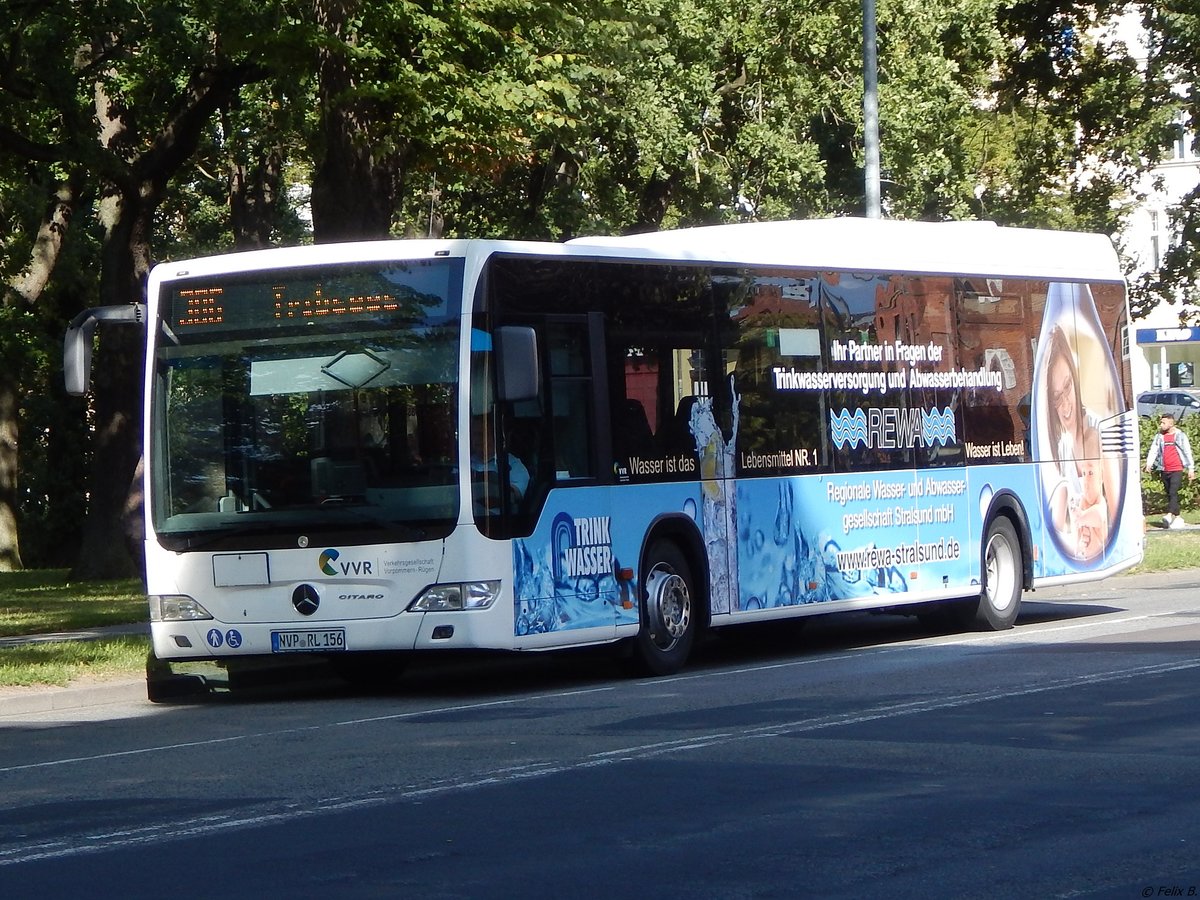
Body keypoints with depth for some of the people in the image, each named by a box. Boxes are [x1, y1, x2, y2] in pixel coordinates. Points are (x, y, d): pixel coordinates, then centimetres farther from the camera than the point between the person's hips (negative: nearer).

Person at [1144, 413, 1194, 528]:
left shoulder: (1180, 436, 2)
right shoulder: (1159, 437, 11)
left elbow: (1187, 452, 4)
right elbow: (1153, 451, 3)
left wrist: (1191, 469, 1)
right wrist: (1149, 464, -14)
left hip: (1177, 469, -5)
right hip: (1165, 470, 5)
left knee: (1173, 492, -19)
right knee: (1169, 494, 7)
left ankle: (1170, 515, -32)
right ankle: (1177, 517, 14)